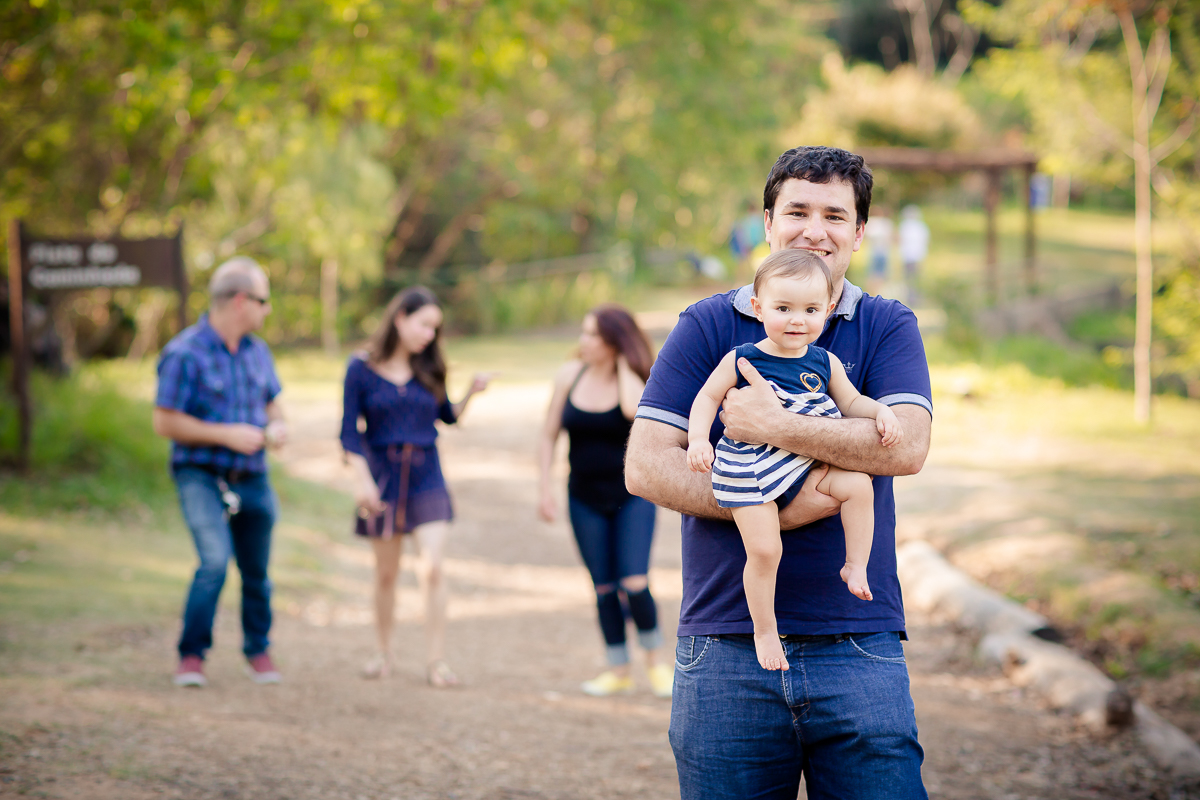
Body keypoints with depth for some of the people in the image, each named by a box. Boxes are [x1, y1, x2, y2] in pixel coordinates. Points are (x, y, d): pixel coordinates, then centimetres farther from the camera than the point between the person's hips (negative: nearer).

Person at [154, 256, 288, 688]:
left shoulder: (257, 351, 9)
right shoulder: (185, 353, -13)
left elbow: (272, 404, 21)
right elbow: (165, 422, -14)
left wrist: (276, 426, -3)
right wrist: (227, 434, -18)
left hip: (252, 478, 6)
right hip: (202, 477, -6)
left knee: (255, 571, 13)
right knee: (215, 560, -22)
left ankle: (258, 651, 33)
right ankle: (191, 656, -9)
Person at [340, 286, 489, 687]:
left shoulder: (428, 368, 4)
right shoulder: (362, 367, -5)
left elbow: (448, 416, 15)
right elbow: (350, 431, -5)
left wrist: (471, 393, -3)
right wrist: (363, 481, -14)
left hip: (426, 476, 1)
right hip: (383, 473, -1)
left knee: (433, 568, -11)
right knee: (386, 573, 9)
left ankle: (436, 660, -8)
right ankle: (384, 653, 26)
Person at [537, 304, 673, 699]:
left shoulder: (634, 381, -9)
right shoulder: (570, 375, -1)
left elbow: (634, 409, -34)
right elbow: (549, 435, 6)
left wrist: (623, 364, -19)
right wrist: (545, 486, -1)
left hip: (632, 494, -3)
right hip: (586, 498, 3)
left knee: (634, 584, -13)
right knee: (603, 588, 6)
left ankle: (655, 659, 10)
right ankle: (618, 670, 18)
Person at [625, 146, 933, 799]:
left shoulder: (888, 328, 7)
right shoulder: (707, 327, 6)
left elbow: (907, 445, -11)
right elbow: (645, 465, -4)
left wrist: (773, 426, -16)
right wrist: (777, 512, -13)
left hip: (859, 644, 0)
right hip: (725, 643, 0)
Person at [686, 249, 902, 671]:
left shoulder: (824, 363, 6)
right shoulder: (741, 360, -4)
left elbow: (852, 402, 18)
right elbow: (707, 397, 5)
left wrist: (880, 412, -2)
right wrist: (698, 438, -10)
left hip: (809, 463, 3)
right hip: (750, 467, -3)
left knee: (857, 484, -21)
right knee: (763, 550, -14)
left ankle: (855, 566, -3)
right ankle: (764, 630, 5)